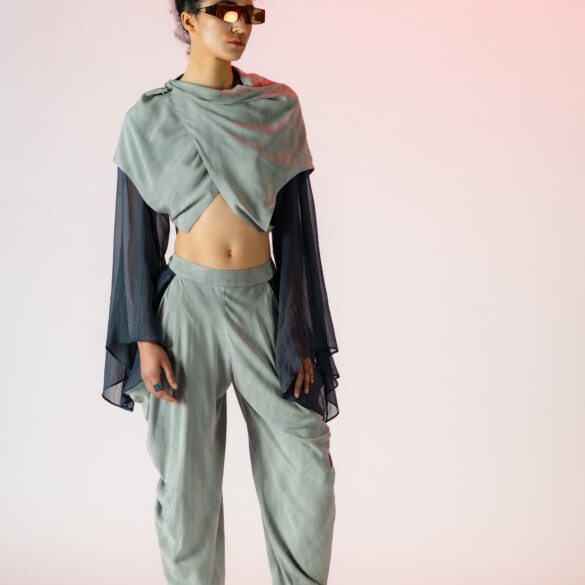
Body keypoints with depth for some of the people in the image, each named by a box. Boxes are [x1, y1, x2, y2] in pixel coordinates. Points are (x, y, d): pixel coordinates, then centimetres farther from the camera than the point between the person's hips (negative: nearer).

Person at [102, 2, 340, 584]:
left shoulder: (278, 107, 4)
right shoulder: (151, 118, 0)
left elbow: (294, 226, 4)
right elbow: (136, 236, 2)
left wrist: (301, 333, 1)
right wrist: (144, 338, -5)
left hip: (263, 304, 2)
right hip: (189, 304, -1)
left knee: (307, 469, 4)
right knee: (187, 481, 7)